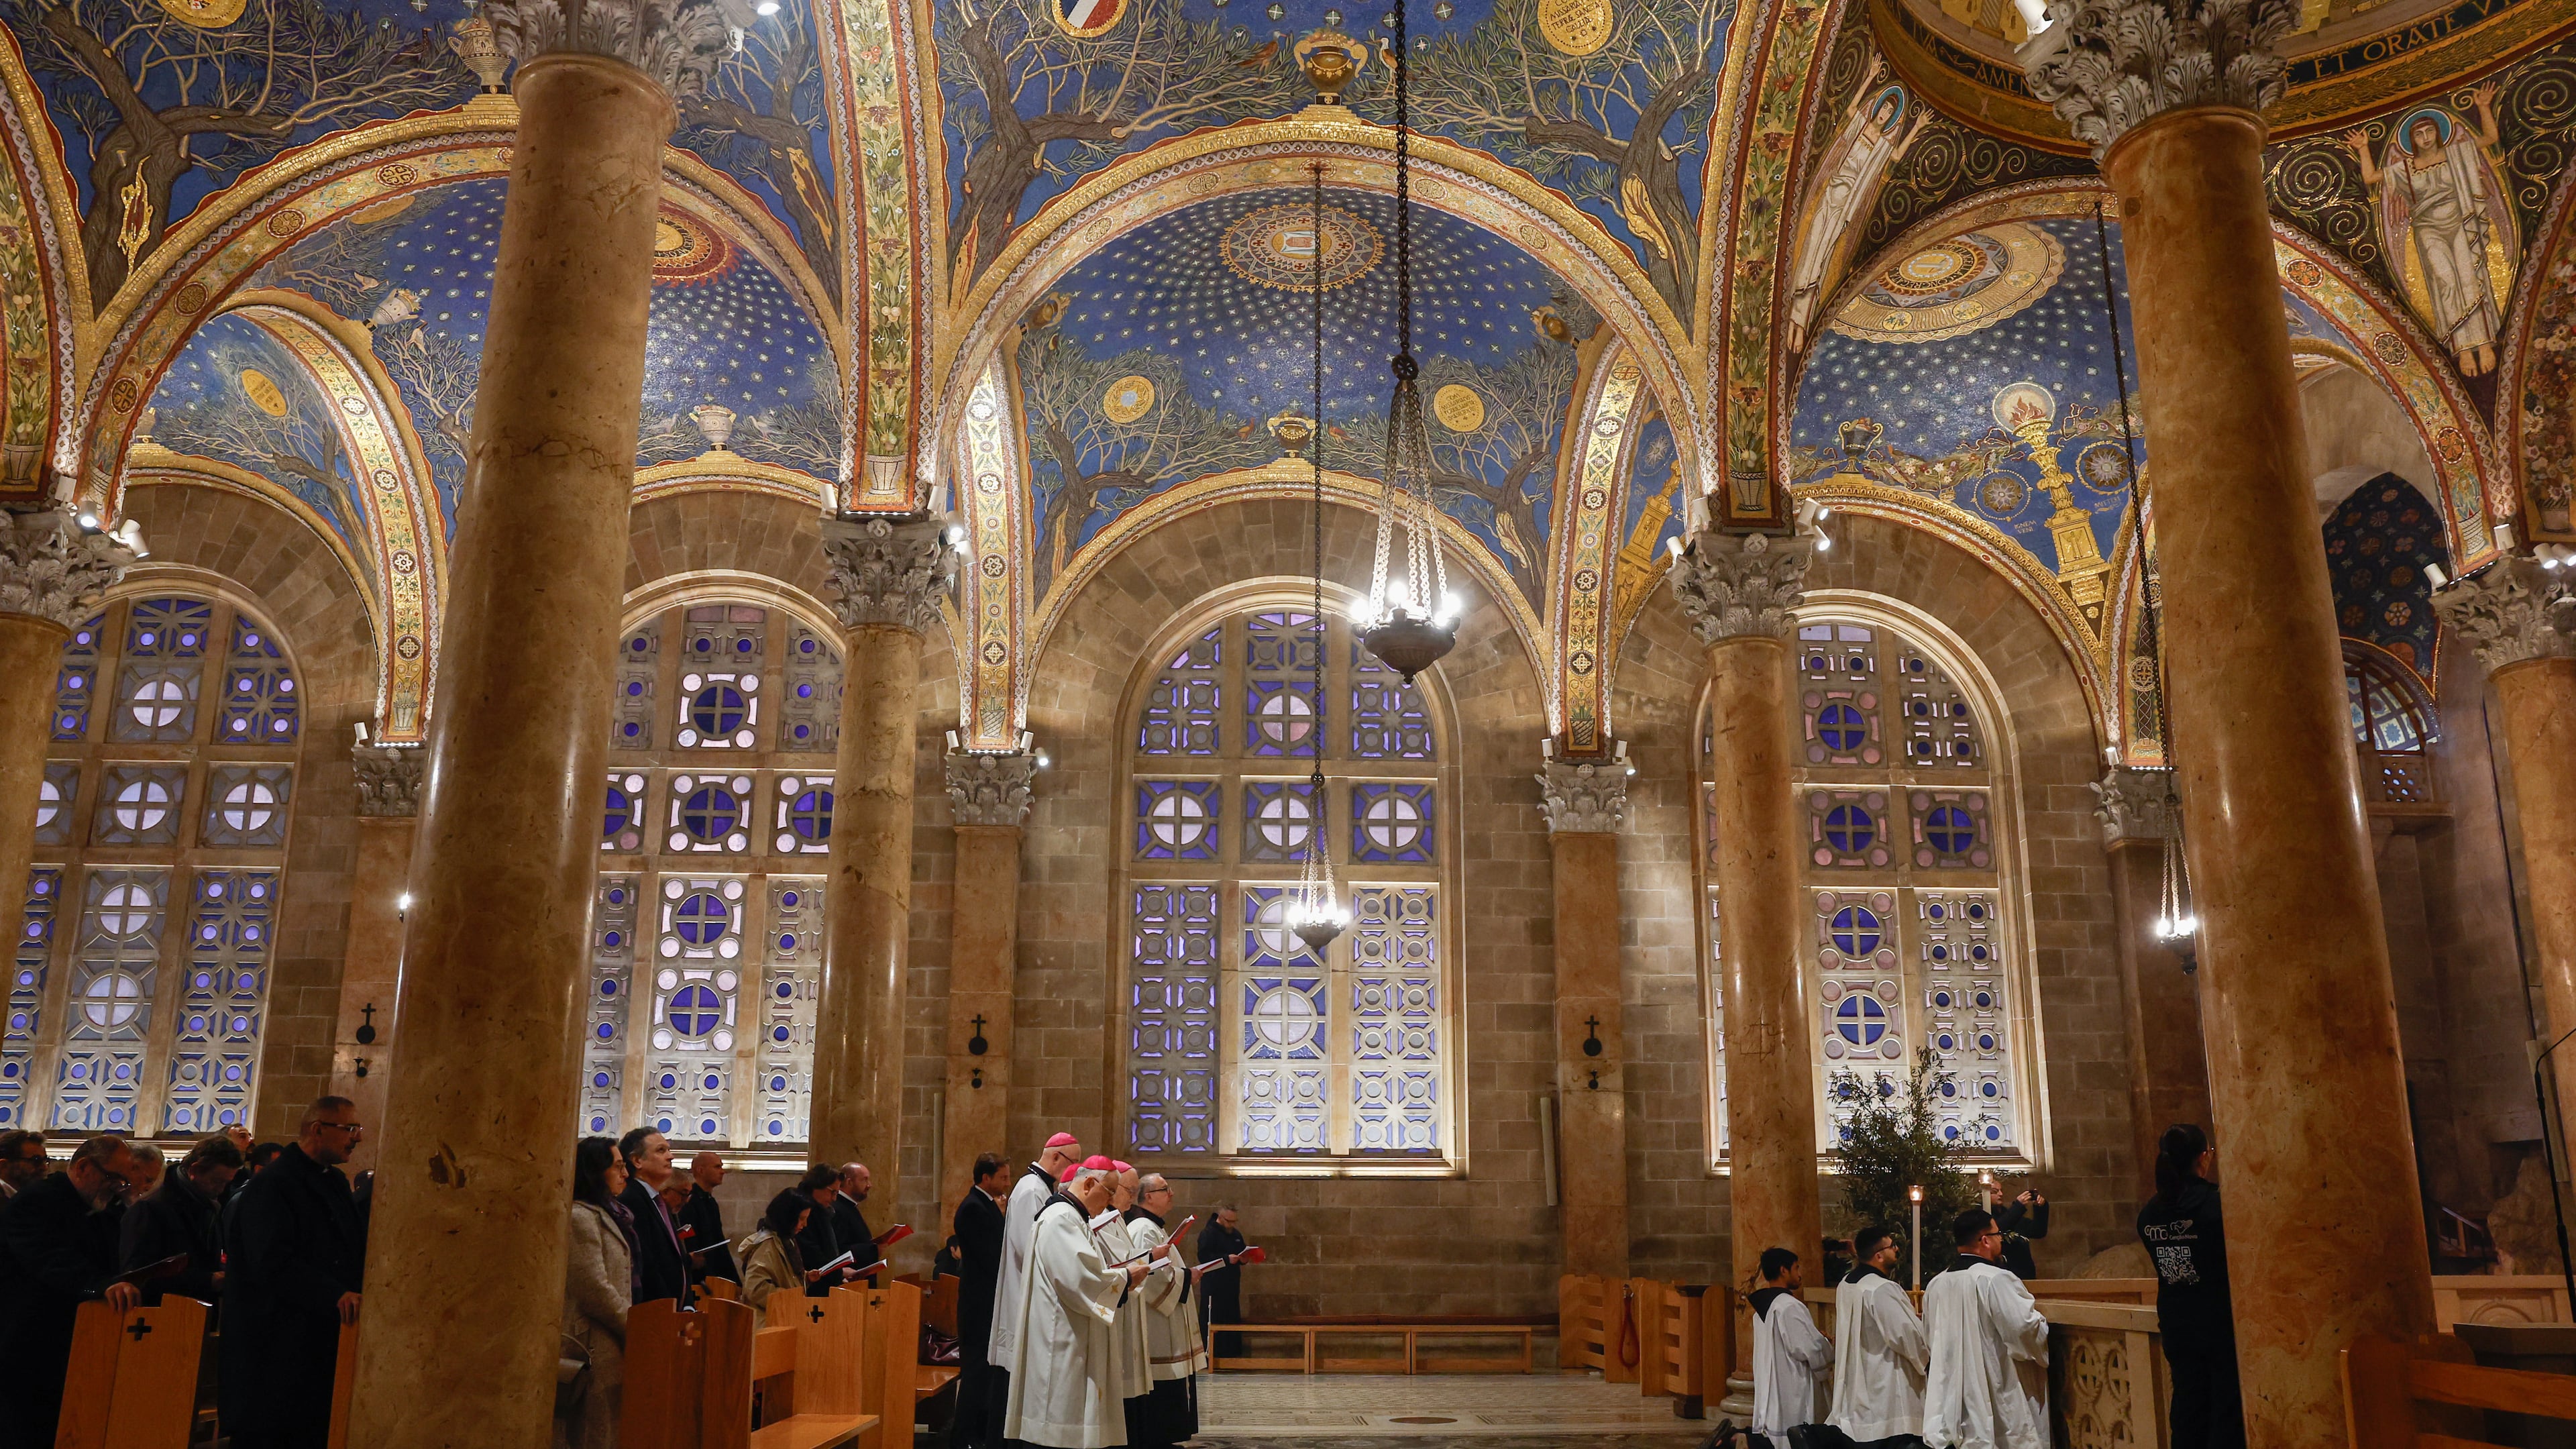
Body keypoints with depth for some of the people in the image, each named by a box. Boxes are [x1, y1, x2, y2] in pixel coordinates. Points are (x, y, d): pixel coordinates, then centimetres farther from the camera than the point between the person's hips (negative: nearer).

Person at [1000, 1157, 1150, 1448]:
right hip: (1062, 1346, -11)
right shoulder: (1061, 1219, -17)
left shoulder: (1071, 1217, 18)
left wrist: (1121, 1275, 11)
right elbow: (1081, 1279, -25)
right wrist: (1125, 1277, -12)